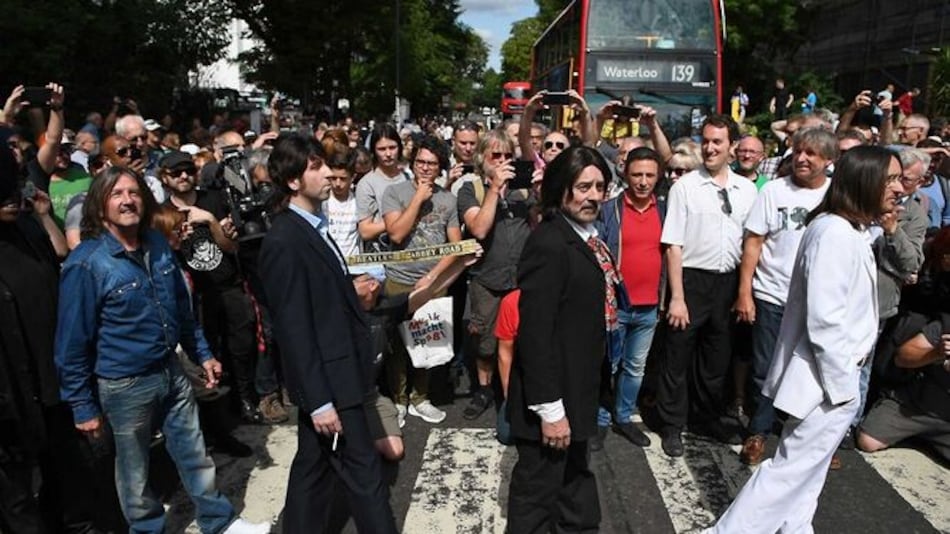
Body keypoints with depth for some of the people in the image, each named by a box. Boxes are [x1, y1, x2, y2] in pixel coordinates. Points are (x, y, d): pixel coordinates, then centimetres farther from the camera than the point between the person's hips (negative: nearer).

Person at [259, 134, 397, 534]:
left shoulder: (314, 226, 8)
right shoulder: (284, 241, -20)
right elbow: (293, 329, -21)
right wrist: (319, 400, -20)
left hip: (337, 370, 9)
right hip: (327, 379, -9)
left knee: (314, 467, 19)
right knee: (362, 472, 4)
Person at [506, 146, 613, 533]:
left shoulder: (587, 236, 5)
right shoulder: (549, 244, -24)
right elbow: (534, 333, -26)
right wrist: (549, 408, -24)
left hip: (578, 386, 10)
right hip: (553, 392, -9)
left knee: (574, 475, 27)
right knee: (538, 487, 10)